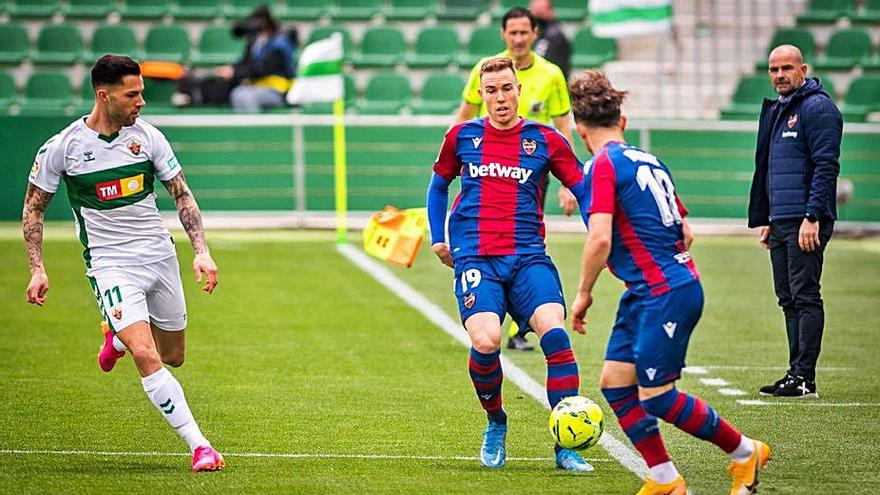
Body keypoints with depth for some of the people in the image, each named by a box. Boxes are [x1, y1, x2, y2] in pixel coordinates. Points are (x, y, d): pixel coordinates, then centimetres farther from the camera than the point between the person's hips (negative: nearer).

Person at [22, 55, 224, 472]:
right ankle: (199, 446, -16)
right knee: (147, 358, -20)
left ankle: (120, 336, 47)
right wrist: (37, 269, -5)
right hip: (110, 264, -4)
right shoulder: (63, 147, -10)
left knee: (173, 356, 14)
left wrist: (201, 252, -4)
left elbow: (182, 195, 6)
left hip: (160, 257, 4)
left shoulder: (147, 136, -2)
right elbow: (33, 207, 3)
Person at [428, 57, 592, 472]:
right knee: (485, 342, -24)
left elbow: (584, 190, 10)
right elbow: (438, 186, 27)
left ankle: (567, 446, -15)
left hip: (528, 256, 0)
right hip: (475, 257, 0)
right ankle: (495, 424, 7)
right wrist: (437, 238, 17)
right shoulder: (462, 137, 11)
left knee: (553, 332, -23)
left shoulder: (545, 140, 8)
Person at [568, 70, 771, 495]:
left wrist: (583, 293, -9)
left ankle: (745, 452, 11)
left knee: (656, 397, -3)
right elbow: (685, 232, 19)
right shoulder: (649, 161, 14)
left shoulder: (603, 165, -12)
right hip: (645, 295, 9)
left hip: (663, 294, -9)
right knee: (615, 381, 8)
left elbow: (600, 239, -22)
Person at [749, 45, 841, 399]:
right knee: (789, 300, 9)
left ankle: (804, 379, -9)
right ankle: (796, 374, 12)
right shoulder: (775, 111, 19)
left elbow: (826, 166, -16)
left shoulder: (817, 107, -9)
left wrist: (812, 217, -22)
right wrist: (762, 220, 21)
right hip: (780, 223, 9)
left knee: (805, 296, -9)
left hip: (806, 224, -9)